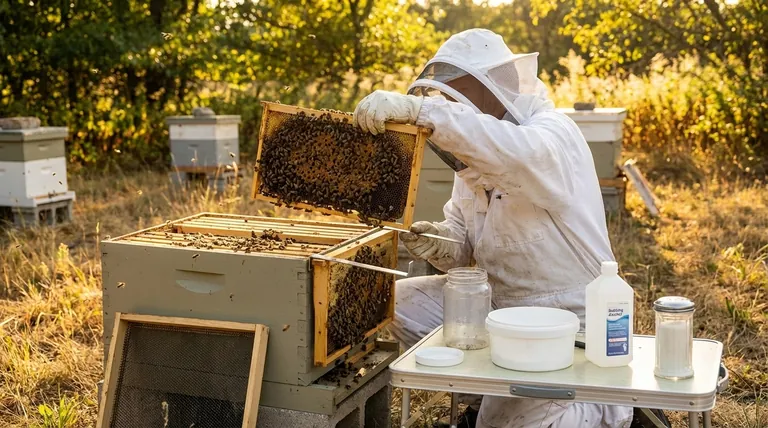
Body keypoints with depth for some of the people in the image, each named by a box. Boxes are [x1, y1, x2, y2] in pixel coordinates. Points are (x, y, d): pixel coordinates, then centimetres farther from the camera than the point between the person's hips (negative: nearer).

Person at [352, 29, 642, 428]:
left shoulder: (553, 134, -19)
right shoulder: (477, 154, 7)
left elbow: (516, 151, -45)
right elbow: (462, 240, 9)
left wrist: (417, 109, -52)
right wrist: (438, 243, -16)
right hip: (498, 300, 8)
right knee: (401, 303, 0)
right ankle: (489, 391, 13)